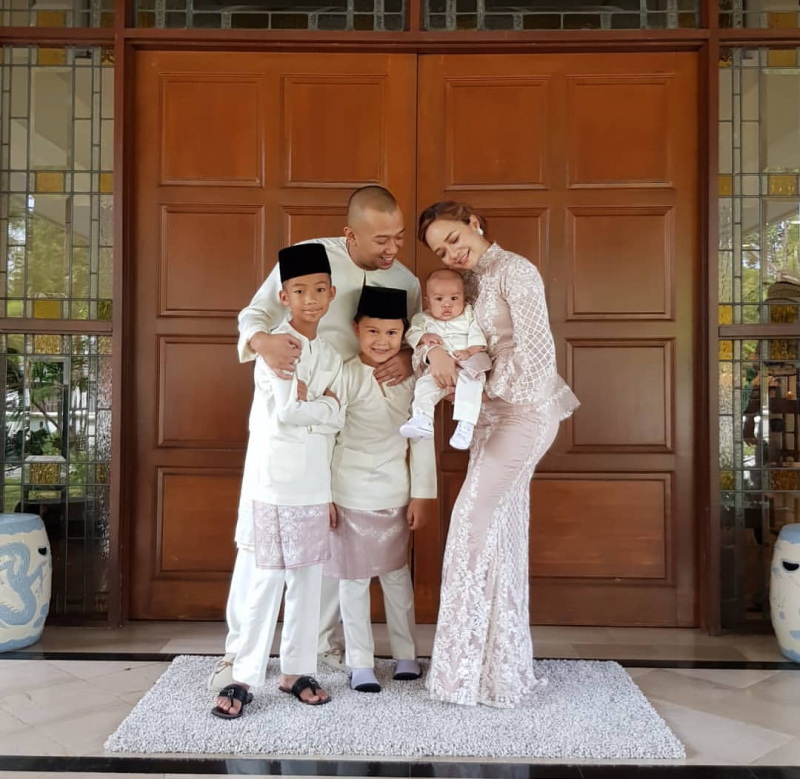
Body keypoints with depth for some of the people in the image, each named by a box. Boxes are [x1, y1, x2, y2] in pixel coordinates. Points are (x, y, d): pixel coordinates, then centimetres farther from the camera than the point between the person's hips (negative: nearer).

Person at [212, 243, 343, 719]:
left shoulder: (331, 356, 12)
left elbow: (337, 422, 8)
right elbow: (284, 412, -18)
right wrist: (322, 405, -4)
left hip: (314, 487, 6)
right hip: (271, 482, -5)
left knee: (308, 581, 11)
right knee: (264, 580, -1)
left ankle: (298, 670, 24)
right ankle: (245, 678, 12)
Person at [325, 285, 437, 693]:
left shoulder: (412, 378, -1)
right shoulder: (346, 376, -12)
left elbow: (422, 437, 3)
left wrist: (422, 494, 2)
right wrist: (324, 497, -10)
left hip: (396, 495, 4)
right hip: (351, 495, -3)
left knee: (398, 574, 15)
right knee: (354, 579, 7)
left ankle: (406, 654, 31)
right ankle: (360, 663, 21)